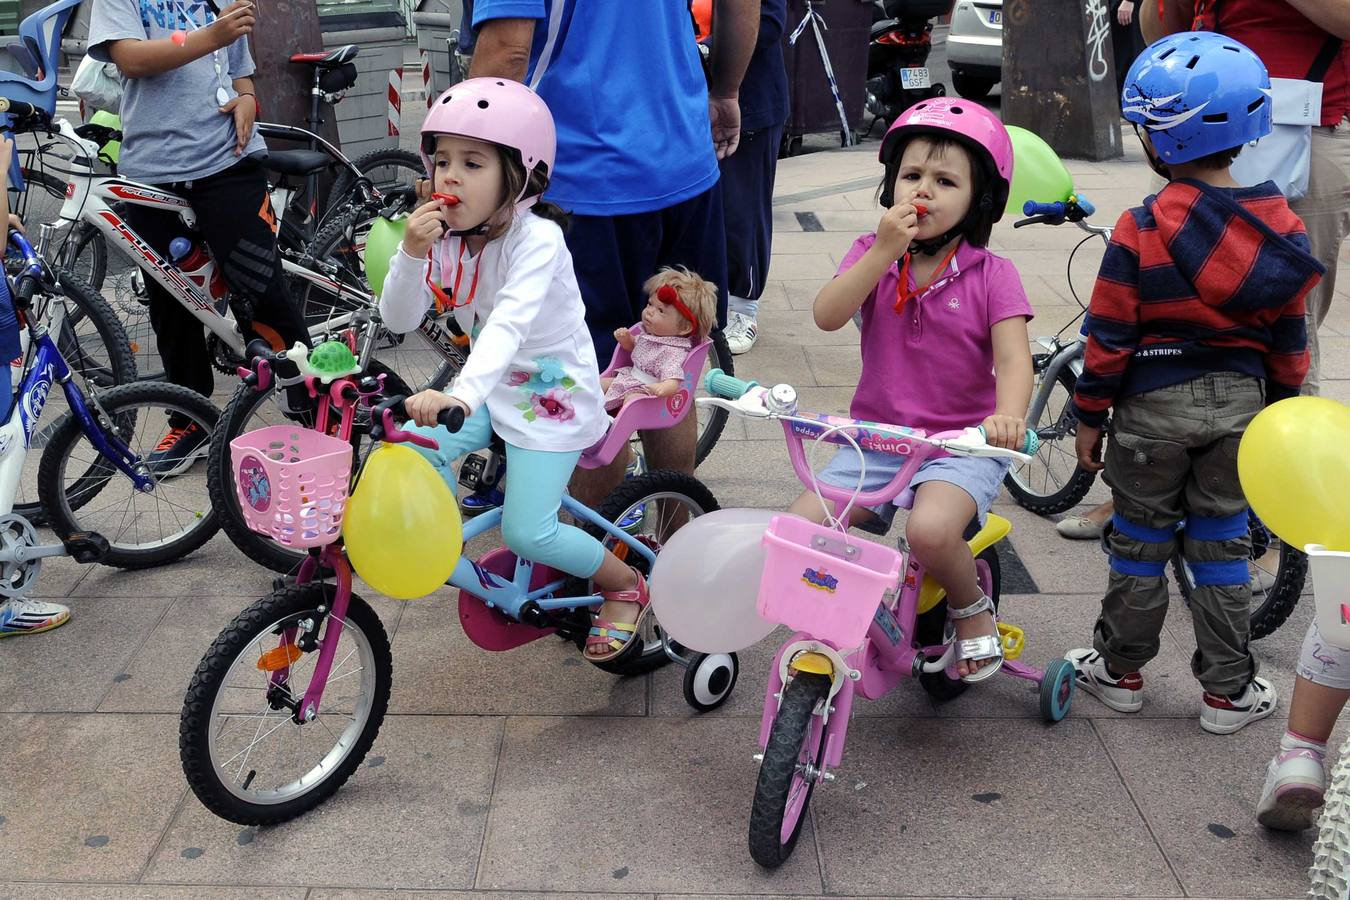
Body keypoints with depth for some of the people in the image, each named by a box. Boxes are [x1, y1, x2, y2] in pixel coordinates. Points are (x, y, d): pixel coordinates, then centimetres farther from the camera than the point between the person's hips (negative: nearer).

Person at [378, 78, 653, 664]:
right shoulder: (445, 236, -5)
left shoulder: (536, 238, -25)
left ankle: (625, 585, 13)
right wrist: (412, 253, -26)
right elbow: (398, 320, -7)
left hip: (553, 395, -6)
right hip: (492, 388, 6)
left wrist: (461, 396, -57)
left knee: (526, 533, -14)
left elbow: (509, 324, -41)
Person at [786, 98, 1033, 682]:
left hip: (961, 443, -3)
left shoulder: (991, 275, -5)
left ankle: (972, 610, 2)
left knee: (931, 531, -32)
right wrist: (885, 251, -24)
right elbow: (827, 316, -14)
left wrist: (1008, 415, -37)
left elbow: (1012, 357, -15)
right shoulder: (871, 254, 3)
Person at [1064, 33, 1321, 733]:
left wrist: (1089, 416, -2)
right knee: (1221, 542, 15)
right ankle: (1228, 690, 21)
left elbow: (1109, 336, -14)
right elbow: (1289, 336, 4)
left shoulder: (1141, 230, -17)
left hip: (1154, 405, -4)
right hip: (1240, 400, 4)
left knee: (1140, 539, 12)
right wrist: (1281, 407, 17)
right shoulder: (1280, 226, -3)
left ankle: (1119, 669, 26)